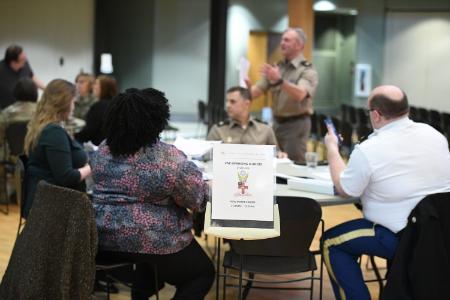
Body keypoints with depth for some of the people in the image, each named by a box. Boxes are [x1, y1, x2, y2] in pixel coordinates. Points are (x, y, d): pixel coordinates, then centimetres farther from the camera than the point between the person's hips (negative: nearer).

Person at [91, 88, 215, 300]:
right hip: (150, 243, -7)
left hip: (104, 239, 7)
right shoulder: (170, 158, -18)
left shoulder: (102, 150, 2)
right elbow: (198, 200, -9)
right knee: (203, 272, 14)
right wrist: (203, 185, 13)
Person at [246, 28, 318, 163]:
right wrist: (247, 87, -21)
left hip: (296, 124, -6)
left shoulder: (307, 70, -8)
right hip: (277, 122, 6)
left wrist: (280, 81, -42)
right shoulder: (276, 68, 10)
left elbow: (300, 94, -27)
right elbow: (257, 90, 3)